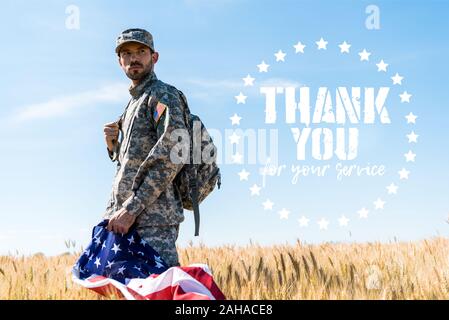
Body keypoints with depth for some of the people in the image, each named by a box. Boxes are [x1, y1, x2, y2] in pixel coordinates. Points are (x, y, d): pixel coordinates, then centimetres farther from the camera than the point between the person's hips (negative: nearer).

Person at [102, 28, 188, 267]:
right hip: (121, 216, 9)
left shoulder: (162, 94, -3)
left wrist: (131, 209, -20)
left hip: (154, 217, -9)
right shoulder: (134, 102, 26)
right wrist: (113, 145, 7)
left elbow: (173, 155, -17)